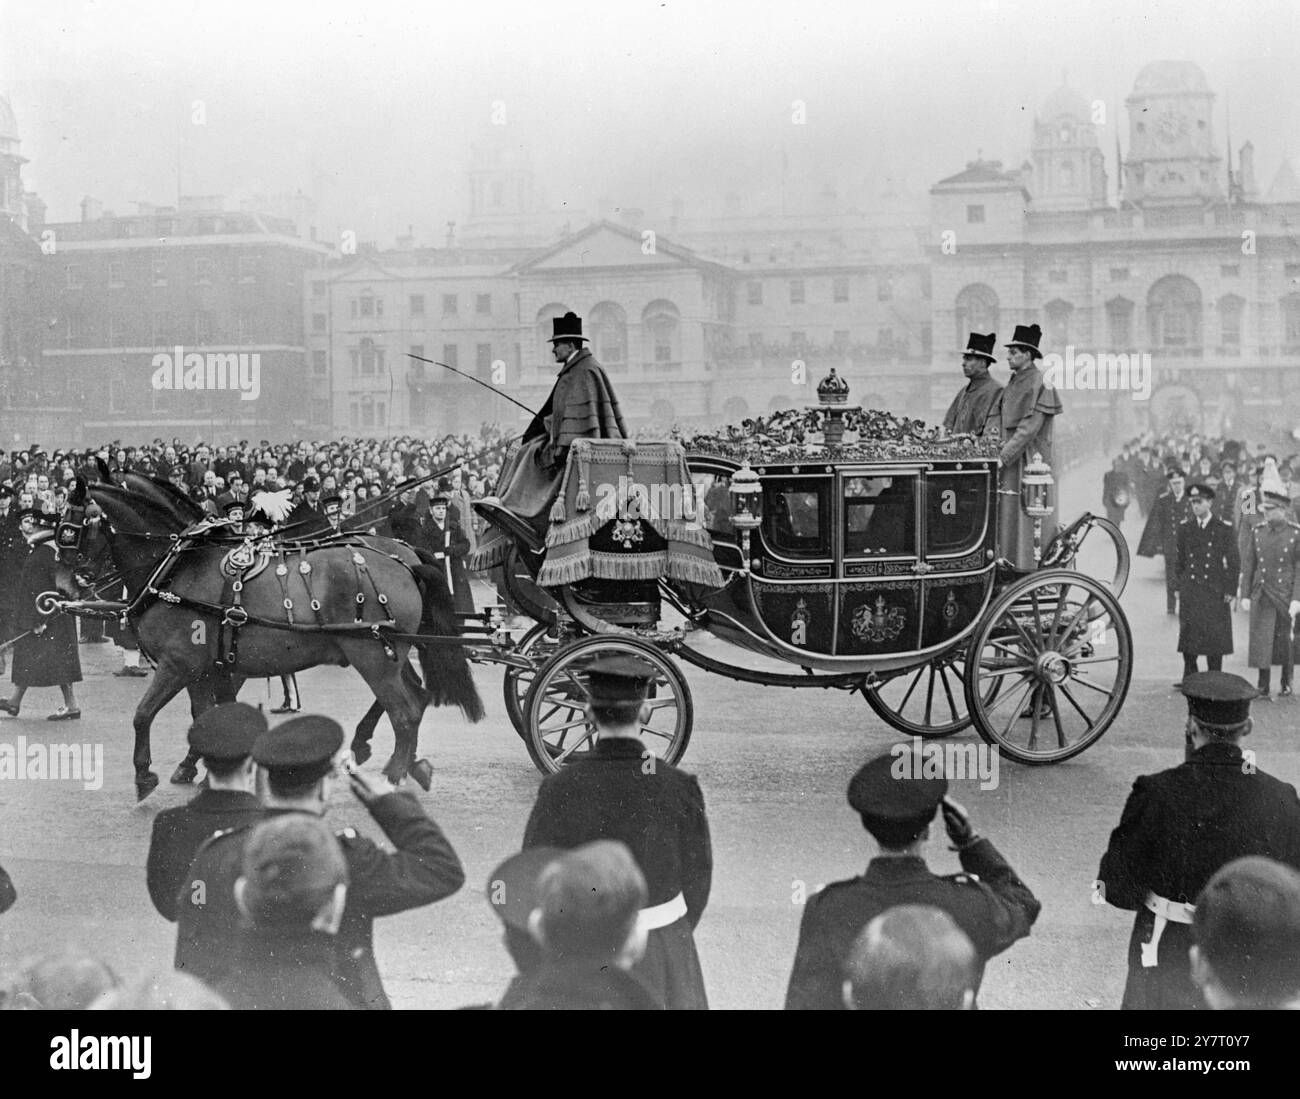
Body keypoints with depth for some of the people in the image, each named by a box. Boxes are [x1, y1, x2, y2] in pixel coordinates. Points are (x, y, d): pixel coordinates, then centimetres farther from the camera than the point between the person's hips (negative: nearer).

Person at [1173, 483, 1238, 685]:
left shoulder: (1225, 528, -2)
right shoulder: (1184, 527, 7)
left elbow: (1234, 562, 0)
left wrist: (1231, 590, -4)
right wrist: (1178, 587, 10)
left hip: (1215, 591, -2)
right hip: (1190, 590, 3)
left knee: (1215, 636, 1)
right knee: (1188, 635, 1)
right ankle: (1189, 677, 11)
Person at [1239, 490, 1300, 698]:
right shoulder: (1257, 531, 3)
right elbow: (1248, 565, 6)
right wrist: (1245, 595, 2)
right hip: (1261, 597, 2)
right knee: (1261, 640, -3)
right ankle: (1263, 687, 1)